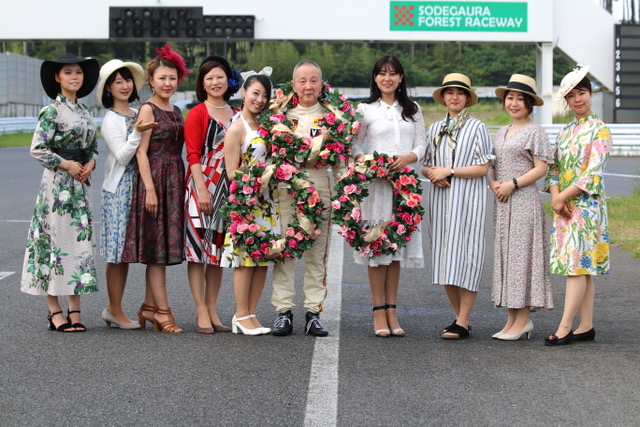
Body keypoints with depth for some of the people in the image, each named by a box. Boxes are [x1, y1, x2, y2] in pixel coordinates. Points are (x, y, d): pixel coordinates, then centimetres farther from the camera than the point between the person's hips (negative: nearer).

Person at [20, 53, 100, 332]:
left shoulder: (84, 111, 13)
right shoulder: (52, 111, -8)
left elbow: (93, 147, 19)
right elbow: (37, 150, -13)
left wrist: (90, 163, -1)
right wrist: (67, 165, -13)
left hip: (80, 184, 7)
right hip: (56, 184, -7)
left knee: (80, 241, 4)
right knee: (55, 241, -4)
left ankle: (75, 311, 9)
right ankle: (55, 313, 2)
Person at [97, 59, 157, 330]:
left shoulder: (138, 115, 13)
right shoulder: (111, 120, -7)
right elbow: (122, 157, -15)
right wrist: (136, 133, -26)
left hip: (135, 187, 7)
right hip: (118, 188, -7)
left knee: (126, 251, 9)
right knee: (117, 251, -4)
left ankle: (113, 308, 16)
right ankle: (116, 311, 2)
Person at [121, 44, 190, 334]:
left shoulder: (176, 111, 15)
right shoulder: (148, 109, -6)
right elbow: (141, 151, -11)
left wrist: (183, 184, 11)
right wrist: (150, 189, -17)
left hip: (175, 180, 8)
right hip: (154, 179, -8)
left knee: (161, 248, 10)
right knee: (156, 247, -5)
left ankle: (149, 307, 16)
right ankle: (163, 311, -2)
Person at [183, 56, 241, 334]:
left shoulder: (236, 116, 13)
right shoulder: (197, 114, -3)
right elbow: (193, 155, -9)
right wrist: (202, 190, -17)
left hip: (227, 188, 6)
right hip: (201, 186, -6)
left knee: (219, 248, 8)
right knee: (198, 247, -5)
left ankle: (212, 310, 13)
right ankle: (201, 312, -3)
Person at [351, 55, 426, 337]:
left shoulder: (412, 110, 13)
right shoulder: (365, 109, 4)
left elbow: (421, 144, 10)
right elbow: (353, 144, 3)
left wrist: (410, 157, -10)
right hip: (375, 183, -3)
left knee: (398, 243, 5)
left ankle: (391, 311, 10)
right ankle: (379, 312, 2)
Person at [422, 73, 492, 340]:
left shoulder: (476, 128, 0)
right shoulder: (435, 130, 15)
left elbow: (483, 168, -7)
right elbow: (425, 166, 18)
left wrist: (449, 172, -12)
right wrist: (432, 173, -5)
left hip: (467, 200, -5)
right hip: (439, 200, 5)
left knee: (465, 256, -9)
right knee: (444, 257, 4)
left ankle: (462, 323, -8)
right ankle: (460, 317, 14)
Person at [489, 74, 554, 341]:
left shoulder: (534, 131, -5)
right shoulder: (502, 133, 17)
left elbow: (541, 168, -10)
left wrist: (512, 184, -17)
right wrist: (493, 183, 0)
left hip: (524, 200, -8)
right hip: (502, 202, 8)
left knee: (522, 254, -8)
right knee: (505, 255, 7)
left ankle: (523, 319, -5)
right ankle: (512, 319, 11)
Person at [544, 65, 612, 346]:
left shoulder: (599, 130, -6)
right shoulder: (565, 131, 16)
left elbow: (593, 173, -13)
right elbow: (554, 168, 11)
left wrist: (562, 197, -13)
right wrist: (555, 196, -7)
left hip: (586, 205, -7)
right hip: (564, 207, 7)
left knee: (578, 265, -10)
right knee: (582, 269, 7)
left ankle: (564, 328, -12)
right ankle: (586, 327, 10)